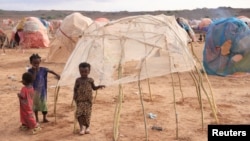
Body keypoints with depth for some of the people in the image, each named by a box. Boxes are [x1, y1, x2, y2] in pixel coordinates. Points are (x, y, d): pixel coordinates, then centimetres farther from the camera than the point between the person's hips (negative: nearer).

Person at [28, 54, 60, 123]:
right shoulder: (30, 70, -9)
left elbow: (50, 71, -5)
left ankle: (44, 118, 19)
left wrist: (56, 75, -19)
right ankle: (36, 118, 25)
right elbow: (32, 79, -20)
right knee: (35, 104, 12)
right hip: (34, 90, -1)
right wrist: (35, 70, -24)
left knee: (43, 103, 6)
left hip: (42, 90, 1)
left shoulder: (42, 69, -6)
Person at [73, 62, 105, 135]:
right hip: (80, 100, 0)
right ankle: (82, 127, 3)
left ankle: (87, 127, 20)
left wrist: (99, 86, -1)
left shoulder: (90, 80, 3)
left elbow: (94, 88, 15)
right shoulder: (78, 80, 0)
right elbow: (75, 89, 6)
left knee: (87, 114, 2)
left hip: (88, 100, 1)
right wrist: (75, 96, -6)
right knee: (79, 113, -10)